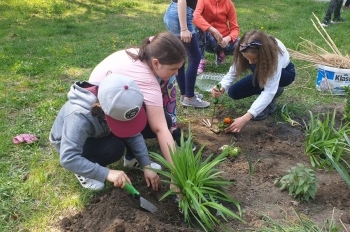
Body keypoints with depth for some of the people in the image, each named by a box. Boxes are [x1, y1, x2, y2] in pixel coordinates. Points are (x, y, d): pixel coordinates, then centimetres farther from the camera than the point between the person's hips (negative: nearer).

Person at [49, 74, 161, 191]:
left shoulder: (116, 105, -25)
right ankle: (83, 171, -8)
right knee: (114, 148, -32)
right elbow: (68, 159, -45)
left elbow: (134, 135, -16)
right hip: (70, 142, -5)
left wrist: (146, 165, -22)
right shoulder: (79, 117, -41)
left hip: (97, 135, 6)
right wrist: (107, 173, -50)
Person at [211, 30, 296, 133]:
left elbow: (269, 91, -45)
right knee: (233, 92, -12)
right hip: (261, 74, 6)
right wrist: (221, 88, -44)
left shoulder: (275, 53, -41)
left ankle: (268, 103, -10)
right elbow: (232, 72, -21)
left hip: (285, 72, -5)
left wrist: (246, 118, -53)